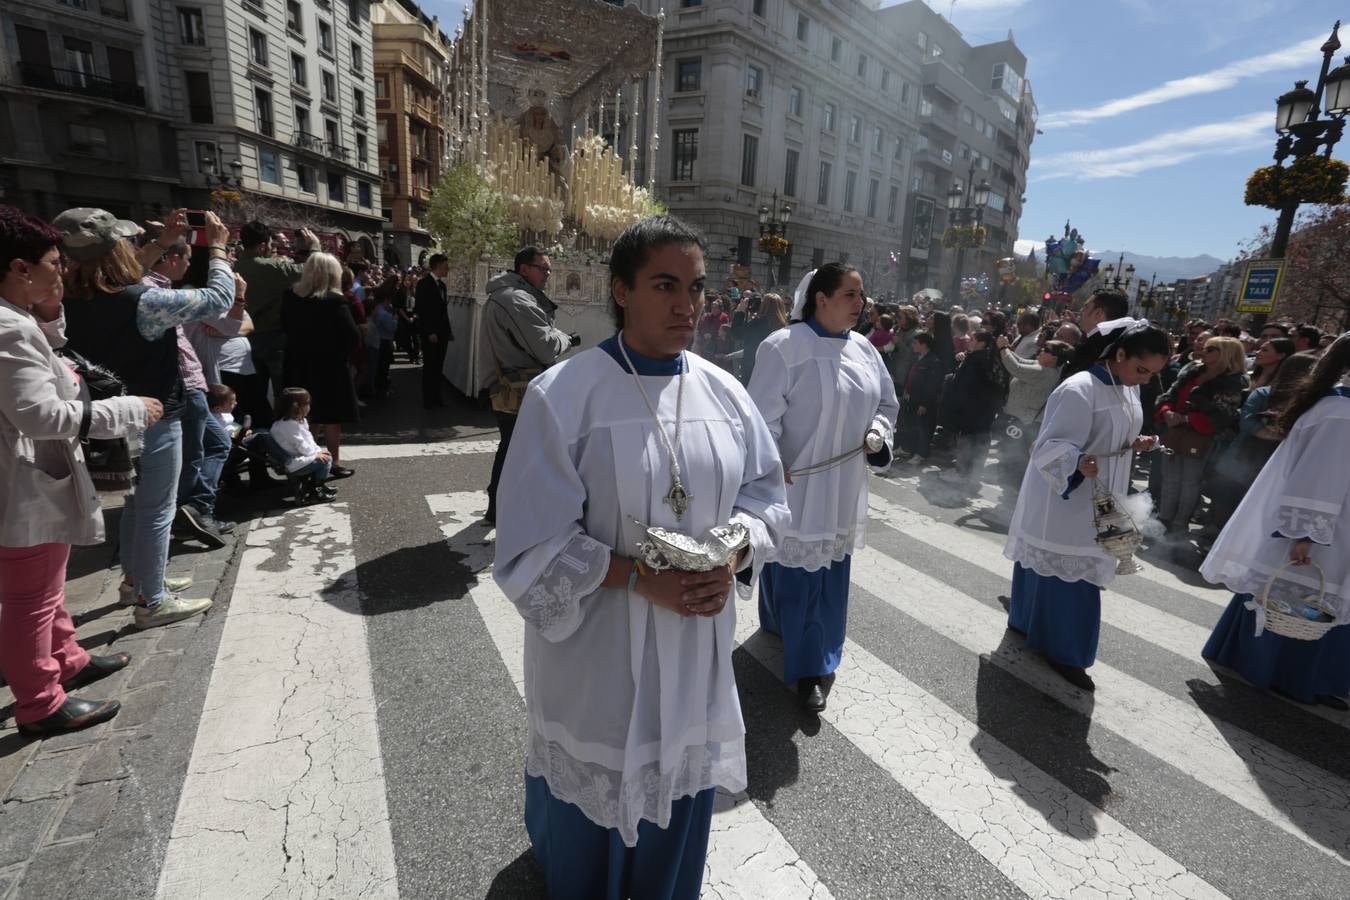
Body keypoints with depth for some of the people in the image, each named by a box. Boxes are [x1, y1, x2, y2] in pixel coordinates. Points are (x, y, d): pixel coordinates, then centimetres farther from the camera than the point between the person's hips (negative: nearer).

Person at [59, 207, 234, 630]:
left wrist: (163, 243, 17)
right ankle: (152, 602, 14)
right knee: (157, 510, 3)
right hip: (154, 418, -8)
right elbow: (219, 298, -19)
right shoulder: (143, 302, -26)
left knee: (136, 502, 24)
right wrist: (218, 247, -6)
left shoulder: (75, 300, -2)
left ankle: (134, 579, 39)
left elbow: (126, 278, 18)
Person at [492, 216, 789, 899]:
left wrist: (732, 555, -12)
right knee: (593, 784, 19)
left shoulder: (723, 392, -2)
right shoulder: (563, 395, -16)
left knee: (681, 782, 22)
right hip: (596, 651, -3)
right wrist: (638, 575, -23)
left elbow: (766, 496, 6)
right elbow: (534, 544, -14)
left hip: (697, 647, 4)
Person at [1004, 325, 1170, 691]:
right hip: (1065, 500, -8)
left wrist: (1134, 444, 0)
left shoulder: (1128, 390, 7)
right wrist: (1078, 463, -43)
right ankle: (1063, 651, 14)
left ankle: (1028, 622, 33)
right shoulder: (1079, 390, -22)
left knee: (1060, 571, 17)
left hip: (1098, 500, 9)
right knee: (1069, 575, 0)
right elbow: (1051, 446, -25)